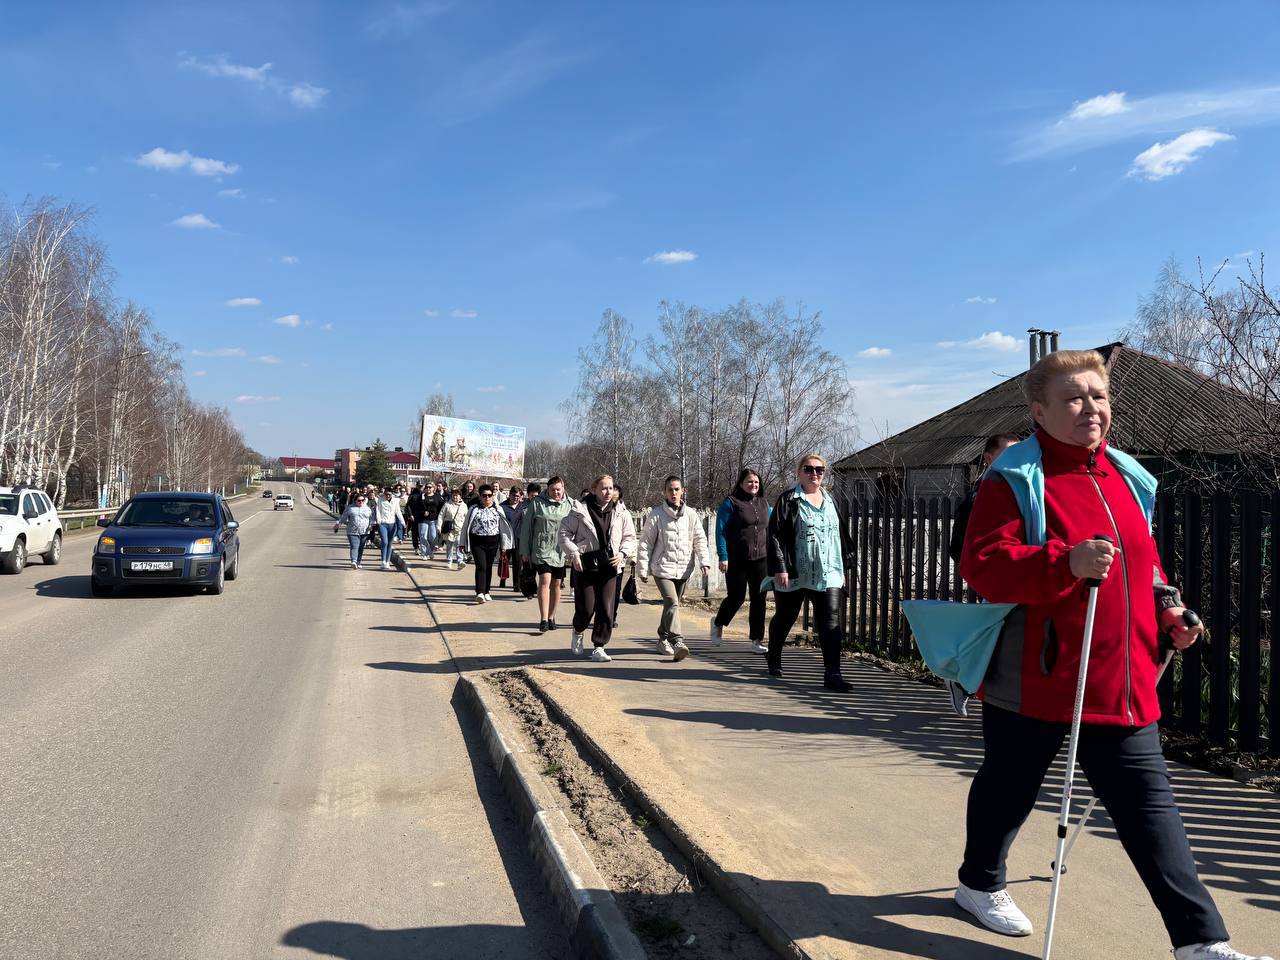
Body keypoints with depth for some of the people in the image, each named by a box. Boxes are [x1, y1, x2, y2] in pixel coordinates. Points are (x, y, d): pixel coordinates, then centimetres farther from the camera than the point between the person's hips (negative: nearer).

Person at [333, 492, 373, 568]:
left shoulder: (367, 509, 12)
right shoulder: (350, 508, 7)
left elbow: (371, 518, 15)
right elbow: (343, 517, 12)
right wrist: (337, 523, 5)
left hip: (364, 532, 3)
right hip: (353, 532, -3)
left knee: (361, 548, 8)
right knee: (354, 547, -16)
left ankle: (358, 562, 19)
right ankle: (354, 561, -29)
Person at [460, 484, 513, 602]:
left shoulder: (498, 509, 5)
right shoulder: (474, 510, 1)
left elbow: (503, 527, 8)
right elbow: (466, 527, 6)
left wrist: (504, 545, 5)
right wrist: (465, 544, 5)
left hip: (493, 542, 2)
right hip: (477, 542, -2)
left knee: (489, 567, 10)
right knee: (481, 566, -14)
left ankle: (486, 592, 22)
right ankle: (480, 593, -18)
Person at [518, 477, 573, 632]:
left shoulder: (570, 505, 5)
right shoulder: (537, 503, 1)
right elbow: (526, 527, 4)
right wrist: (524, 551, 3)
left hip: (562, 551, 2)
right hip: (542, 549, -2)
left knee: (557, 584, 9)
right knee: (545, 581, -14)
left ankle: (551, 617, 23)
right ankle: (543, 619, -15)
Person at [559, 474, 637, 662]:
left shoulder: (620, 513, 6)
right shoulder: (580, 510, -2)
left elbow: (630, 538, 13)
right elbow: (565, 533, 2)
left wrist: (623, 553, -5)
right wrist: (573, 554, -9)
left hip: (610, 566, 3)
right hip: (585, 565, -2)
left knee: (607, 609, -2)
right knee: (586, 607, -3)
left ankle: (598, 648, 10)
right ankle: (578, 631, 31)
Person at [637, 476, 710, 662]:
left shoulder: (691, 514, 6)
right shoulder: (656, 514, -2)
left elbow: (700, 539, 8)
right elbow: (646, 542, 1)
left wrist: (704, 561, -6)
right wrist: (642, 568, 0)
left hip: (684, 569, 4)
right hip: (662, 568, -4)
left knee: (672, 604, 14)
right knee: (672, 603, -19)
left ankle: (663, 638, 32)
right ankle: (677, 642, -25)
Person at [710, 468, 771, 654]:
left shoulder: (764, 504, 13)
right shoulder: (731, 503, -4)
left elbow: (770, 530, 18)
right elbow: (720, 531, -7)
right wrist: (723, 557, -14)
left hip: (760, 560, 5)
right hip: (737, 561, -5)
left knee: (759, 599, 3)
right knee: (736, 597, 0)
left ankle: (757, 640, 11)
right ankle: (718, 623, 29)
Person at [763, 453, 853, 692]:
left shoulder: (830, 502, 14)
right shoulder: (788, 500, -4)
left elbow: (840, 536, 21)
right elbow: (775, 535, -10)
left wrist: (842, 568, 17)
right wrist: (779, 568, -17)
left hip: (827, 575, 4)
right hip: (793, 574, -3)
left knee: (831, 623, -8)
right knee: (785, 618, 14)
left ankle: (832, 674, -7)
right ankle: (773, 658, 38)